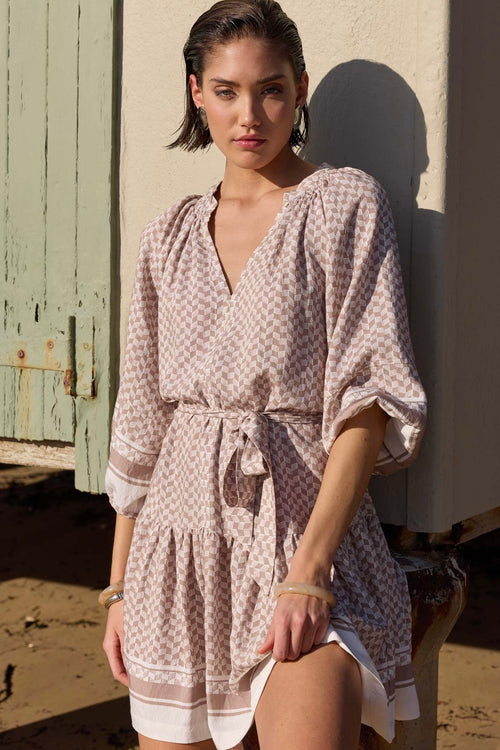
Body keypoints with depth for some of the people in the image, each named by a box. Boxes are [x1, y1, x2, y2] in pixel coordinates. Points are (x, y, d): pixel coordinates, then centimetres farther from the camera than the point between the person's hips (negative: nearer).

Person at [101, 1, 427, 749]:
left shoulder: (344, 203, -1)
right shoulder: (171, 237, 12)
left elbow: (369, 404, -9)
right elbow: (141, 422, 14)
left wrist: (308, 571, -17)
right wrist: (119, 585, 11)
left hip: (306, 527, -4)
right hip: (181, 538, 4)